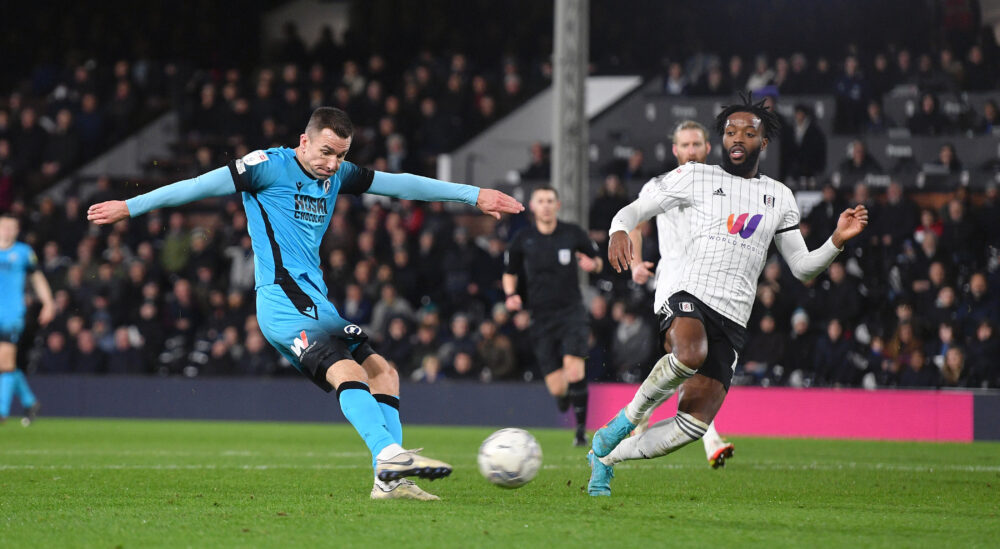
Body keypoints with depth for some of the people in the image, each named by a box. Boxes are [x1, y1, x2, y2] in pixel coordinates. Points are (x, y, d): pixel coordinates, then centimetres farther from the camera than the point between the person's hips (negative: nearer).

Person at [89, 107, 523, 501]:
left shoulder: (337, 175, 16)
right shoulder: (269, 166, -5)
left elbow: (400, 183, 20)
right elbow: (202, 186, -4)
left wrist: (474, 195, 21)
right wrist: (129, 207, -3)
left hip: (316, 301, 9)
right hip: (283, 300, -9)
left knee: (382, 371, 3)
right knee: (348, 371, -26)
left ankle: (389, 481, -3)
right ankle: (389, 456, -42)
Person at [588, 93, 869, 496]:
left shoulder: (779, 197, 18)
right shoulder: (696, 177, 9)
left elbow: (801, 267, 21)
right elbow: (635, 209, 11)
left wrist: (837, 240, 3)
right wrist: (619, 231, -12)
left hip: (733, 320, 4)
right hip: (690, 296, -4)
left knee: (695, 423, -6)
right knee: (691, 355, -40)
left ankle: (606, 456, 16)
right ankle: (628, 417, -15)